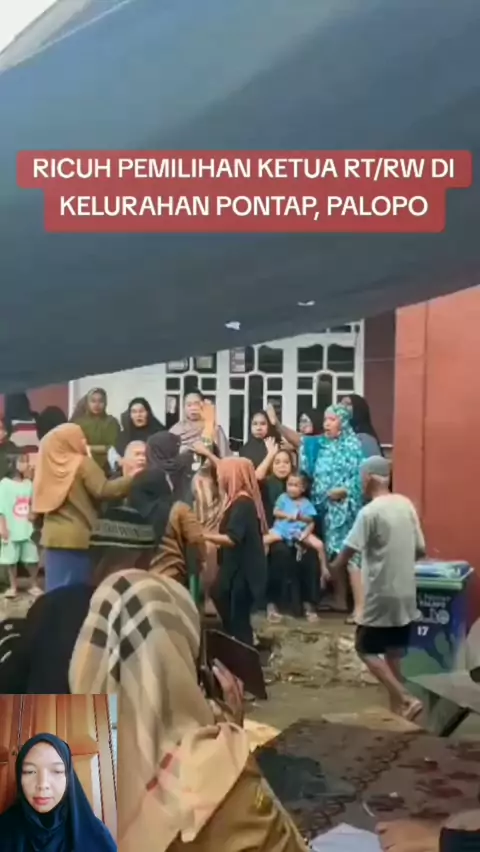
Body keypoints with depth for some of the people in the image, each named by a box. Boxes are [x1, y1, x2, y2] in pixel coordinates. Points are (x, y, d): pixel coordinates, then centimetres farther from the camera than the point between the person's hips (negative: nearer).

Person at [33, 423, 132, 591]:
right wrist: (131, 479, -14)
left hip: (53, 535, 6)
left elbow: (40, 501, 12)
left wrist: (38, 525, 22)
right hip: (78, 536, -5)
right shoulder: (83, 463, -8)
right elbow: (103, 490, -18)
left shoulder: (48, 463, 8)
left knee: (57, 588, 9)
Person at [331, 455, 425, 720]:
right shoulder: (406, 505, 4)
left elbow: (348, 552, -13)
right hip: (406, 593, 7)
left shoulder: (369, 512, -16)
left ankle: (405, 699, -8)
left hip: (382, 595, -7)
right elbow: (420, 550, 10)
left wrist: (330, 571, 4)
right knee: (393, 651, 16)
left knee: (366, 649, 3)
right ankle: (397, 705, 19)